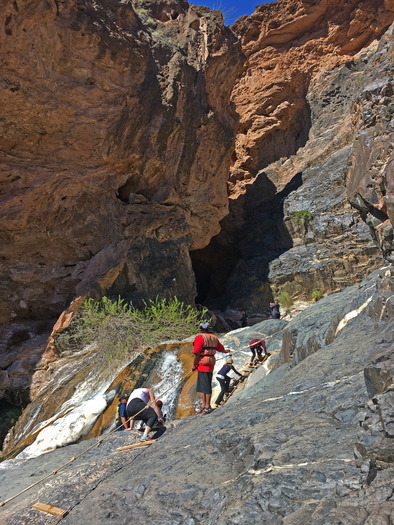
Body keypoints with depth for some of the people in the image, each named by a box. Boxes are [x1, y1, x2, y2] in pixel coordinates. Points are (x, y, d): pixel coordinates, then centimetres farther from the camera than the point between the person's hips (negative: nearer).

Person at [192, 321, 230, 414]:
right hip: (211, 363, 8)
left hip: (203, 364, -8)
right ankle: (204, 404, 20)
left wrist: (194, 365, -8)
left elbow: (197, 352, -17)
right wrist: (225, 351, 50)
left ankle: (207, 407, -2)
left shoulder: (200, 337, -12)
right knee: (203, 385, 15)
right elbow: (220, 348, 28)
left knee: (206, 386, -5)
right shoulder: (214, 338, 13)